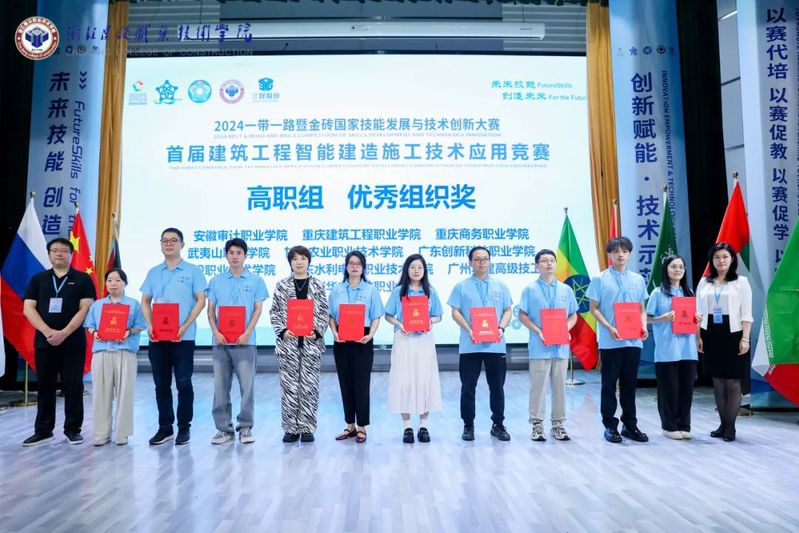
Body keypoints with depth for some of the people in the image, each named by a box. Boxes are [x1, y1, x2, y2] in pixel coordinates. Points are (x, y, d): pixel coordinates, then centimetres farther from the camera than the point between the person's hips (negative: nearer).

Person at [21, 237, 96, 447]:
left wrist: (64, 333, -15)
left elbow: (85, 309, -5)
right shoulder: (38, 279, 11)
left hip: (73, 342, -3)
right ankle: (42, 431, 17)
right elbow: (28, 308, 2)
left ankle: (73, 429, 10)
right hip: (44, 341, 3)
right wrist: (48, 332, -13)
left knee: (73, 387, 1)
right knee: (45, 387, 8)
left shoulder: (82, 279, 3)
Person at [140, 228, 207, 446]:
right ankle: (164, 427, 20)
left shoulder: (193, 271, 0)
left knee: (183, 383, 0)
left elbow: (201, 301, -4)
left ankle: (184, 427, 12)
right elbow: (145, 301, 13)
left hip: (183, 336, -4)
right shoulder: (153, 272, 12)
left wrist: (185, 326, -14)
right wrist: (150, 325, -4)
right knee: (161, 384, 9)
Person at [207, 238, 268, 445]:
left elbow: (258, 310, 0)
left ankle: (245, 427, 10)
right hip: (221, 342, 2)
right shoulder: (216, 281, 11)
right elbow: (211, 310, 8)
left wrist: (247, 333, -13)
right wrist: (216, 332, -7)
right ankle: (224, 428, 16)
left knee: (247, 386, -1)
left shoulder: (255, 281, 4)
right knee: (220, 387, 6)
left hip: (245, 341, -2)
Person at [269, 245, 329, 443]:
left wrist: (317, 332, -9)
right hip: (288, 342, 0)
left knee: (309, 386, 3)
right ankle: (291, 428, 14)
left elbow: (324, 313, 4)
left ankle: (307, 428, 13)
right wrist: (282, 331, -8)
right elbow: (274, 312, 5)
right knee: (289, 386, 3)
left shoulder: (318, 284, 5)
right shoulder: (282, 285, 6)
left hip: (311, 342, 0)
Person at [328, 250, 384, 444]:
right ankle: (350, 426, 20)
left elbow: (376, 317, -1)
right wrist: (334, 332, -10)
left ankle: (362, 427, 10)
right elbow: (331, 316, 7)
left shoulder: (370, 290, 1)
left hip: (362, 341, -3)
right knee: (345, 383, 9)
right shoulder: (337, 290, 8)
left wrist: (370, 335, -17)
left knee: (361, 383, 0)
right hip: (341, 341, 3)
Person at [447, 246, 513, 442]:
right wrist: (469, 330, -16)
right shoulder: (462, 286, 4)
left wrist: (501, 328, -10)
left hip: (495, 345, 2)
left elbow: (508, 311, 8)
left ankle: (498, 425, 21)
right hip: (470, 345, -1)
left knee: (497, 387, 8)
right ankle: (468, 425, 16)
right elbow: (455, 312, -1)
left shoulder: (500, 286, 10)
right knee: (468, 387, 5)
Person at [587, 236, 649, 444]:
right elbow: (594, 308, -2)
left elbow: (642, 308, 15)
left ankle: (630, 425, 21)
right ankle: (610, 426, 13)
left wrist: (643, 326, -4)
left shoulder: (638, 279, 10)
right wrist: (609, 328, -15)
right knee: (609, 385, 3)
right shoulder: (600, 279, -1)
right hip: (610, 341, -3)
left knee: (629, 385, 11)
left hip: (633, 340, 4)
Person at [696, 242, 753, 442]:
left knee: (733, 383, 1)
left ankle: (730, 426, 8)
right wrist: (698, 336, 2)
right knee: (717, 382, 7)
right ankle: (722, 424, 16)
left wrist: (745, 339, -10)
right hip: (711, 336, 3)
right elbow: (698, 312, 9)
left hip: (733, 335, -3)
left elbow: (746, 314, -3)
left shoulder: (741, 282, 1)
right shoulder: (704, 282, 9)